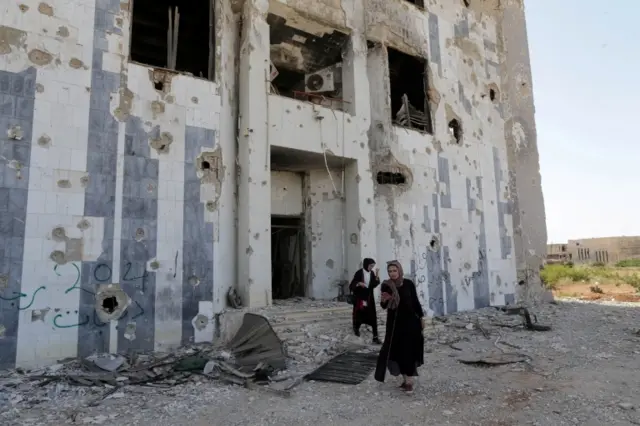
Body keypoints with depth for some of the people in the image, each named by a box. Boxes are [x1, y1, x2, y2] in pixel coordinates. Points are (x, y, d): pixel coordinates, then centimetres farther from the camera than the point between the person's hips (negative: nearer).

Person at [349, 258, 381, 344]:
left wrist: (376, 276, -12)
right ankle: (356, 327, 43)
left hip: (369, 297, 3)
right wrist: (358, 283, -31)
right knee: (359, 315, 9)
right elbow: (351, 285, -12)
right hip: (359, 297, -3)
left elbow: (374, 285, -1)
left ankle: (375, 337, -3)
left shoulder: (372, 273, 1)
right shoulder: (359, 273, -13)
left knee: (373, 317, -4)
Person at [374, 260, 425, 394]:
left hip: (410, 321, -1)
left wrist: (421, 317, 6)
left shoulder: (409, 284, -8)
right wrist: (383, 300, -33)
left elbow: (415, 301, 2)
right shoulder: (386, 286, -9)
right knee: (398, 351, 7)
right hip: (394, 322, 1)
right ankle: (405, 379, 23)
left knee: (409, 351, -2)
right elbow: (384, 306, -10)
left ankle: (409, 381, 5)